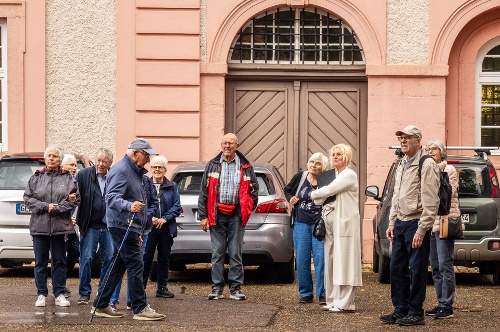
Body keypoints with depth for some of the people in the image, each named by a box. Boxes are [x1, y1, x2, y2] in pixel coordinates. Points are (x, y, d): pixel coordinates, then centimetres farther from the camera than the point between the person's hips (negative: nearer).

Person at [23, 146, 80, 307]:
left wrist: (54, 209, -10)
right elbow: (28, 198, 3)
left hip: (60, 227, -1)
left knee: (59, 262, 5)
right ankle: (41, 294, 11)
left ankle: (59, 294, 11)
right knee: (40, 262, 4)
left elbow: (75, 200, -3)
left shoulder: (68, 178, 5)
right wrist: (45, 206, -11)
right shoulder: (36, 178, 8)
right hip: (39, 226, 1)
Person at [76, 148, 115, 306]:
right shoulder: (83, 175, 1)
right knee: (86, 258, -2)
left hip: (109, 226, 2)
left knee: (109, 258, 3)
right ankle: (84, 293, 9)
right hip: (90, 226, -1)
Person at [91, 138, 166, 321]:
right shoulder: (121, 170, -13)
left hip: (129, 228, 10)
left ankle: (101, 306, 16)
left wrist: (137, 233, 31)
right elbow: (112, 198, -24)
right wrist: (129, 206, -44)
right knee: (136, 266, -10)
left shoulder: (135, 172, 21)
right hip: (122, 227, -10)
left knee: (118, 267, 12)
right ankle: (140, 309, -7)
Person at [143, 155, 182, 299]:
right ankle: (141, 286, 0)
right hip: (148, 228, -2)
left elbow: (177, 206, 3)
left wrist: (165, 219, -10)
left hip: (166, 228, 3)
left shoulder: (172, 186, 9)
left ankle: (162, 287, 16)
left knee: (164, 258, 8)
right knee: (146, 258, -6)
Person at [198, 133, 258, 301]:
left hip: (236, 216, 0)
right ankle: (217, 288, 7)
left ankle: (235, 289, 6)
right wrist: (203, 216, -1)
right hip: (216, 215, 0)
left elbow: (254, 189, 13)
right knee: (217, 253, 2)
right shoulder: (212, 165, 8)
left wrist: (247, 210, 3)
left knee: (236, 253, 2)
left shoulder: (245, 167, 7)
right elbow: (204, 191, 6)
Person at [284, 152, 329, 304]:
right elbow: (287, 190, 19)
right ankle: (305, 293, 14)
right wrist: (290, 199, -1)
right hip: (301, 224, 3)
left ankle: (322, 294, 1)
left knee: (320, 258, -6)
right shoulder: (299, 177, 2)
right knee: (302, 259, 4)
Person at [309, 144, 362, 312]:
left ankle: (345, 303, -9)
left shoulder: (349, 175, -7)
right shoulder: (334, 175, 19)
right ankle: (333, 300, 13)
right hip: (330, 222, 9)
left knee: (343, 261, -9)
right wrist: (320, 198, -6)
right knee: (330, 262, 8)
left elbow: (328, 191, -15)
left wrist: (314, 194, 2)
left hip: (344, 223, -9)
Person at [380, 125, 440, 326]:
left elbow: (430, 202, -16)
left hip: (416, 224, -9)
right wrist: (392, 223, 16)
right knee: (397, 268, 11)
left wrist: (421, 230, -19)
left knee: (417, 270, -3)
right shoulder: (401, 165, 16)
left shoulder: (426, 165, -11)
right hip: (400, 224, 9)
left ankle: (415, 314, 3)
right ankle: (400, 310, 20)